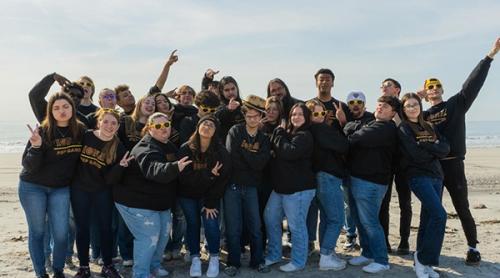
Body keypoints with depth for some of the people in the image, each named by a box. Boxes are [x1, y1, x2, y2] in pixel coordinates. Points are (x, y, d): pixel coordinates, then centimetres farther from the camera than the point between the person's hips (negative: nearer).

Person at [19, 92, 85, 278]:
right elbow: (29, 165, -17)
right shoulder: (42, 132, -16)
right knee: (37, 232, 8)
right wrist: (36, 146, -34)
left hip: (61, 189, 2)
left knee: (61, 233, 0)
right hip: (32, 187, -2)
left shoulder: (80, 131, -7)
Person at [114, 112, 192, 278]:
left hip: (159, 200, 10)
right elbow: (154, 169, -47)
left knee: (164, 232, 15)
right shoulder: (146, 148, -25)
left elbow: (168, 173, 22)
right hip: (137, 200, -9)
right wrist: (174, 167, -63)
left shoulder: (169, 147, 6)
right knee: (149, 236, -11)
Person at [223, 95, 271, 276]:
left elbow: (261, 164, -11)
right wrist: (252, 159, -8)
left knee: (255, 227, 8)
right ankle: (233, 262, 17)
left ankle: (258, 261, 23)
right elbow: (232, 157, -16)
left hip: (252, 187, 2)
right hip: (232, 186, -2)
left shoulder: (264, 139, 4)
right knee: (233, 228, 3)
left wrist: (243, 152, -12)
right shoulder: (235, 132, -3)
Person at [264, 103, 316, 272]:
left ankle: (298, 262, 13)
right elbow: (273, 149, 11)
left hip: (298, 188, -9)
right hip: (281, 186, 9)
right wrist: (279, 133, -4)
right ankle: (274, 255, 28)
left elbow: (289, 152, -26)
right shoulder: (287, 132, 17)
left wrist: (279, 135, -12)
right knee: (270, 219, 14)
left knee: (296, 225, -1)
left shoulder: (305, 136, -11)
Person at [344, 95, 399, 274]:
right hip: (357, 178, 9)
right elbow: (354, 140, 16)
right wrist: (348, 126, -3)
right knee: (360, 220, 15)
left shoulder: (387, 129, -13)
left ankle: (381, 260, 7)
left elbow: (358, 139, -21)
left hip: (370, 182, -9)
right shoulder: (372, 125, 21)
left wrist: (349, 132, -1)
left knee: (369, 222, -4)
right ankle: (367, 253, 28)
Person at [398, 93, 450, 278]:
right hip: (418, 177, -6)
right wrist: (434, 150, -1)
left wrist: (426, 145, -11)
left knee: (428, 219, 7)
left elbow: (445, 148, 4)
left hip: (436, 176, 6)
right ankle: (423, 259, -5)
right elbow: (416, 155, -15)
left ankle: (422, 262, 16)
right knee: (439, 215, -18)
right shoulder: (403, 129, -2)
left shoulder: (428, 127, 17)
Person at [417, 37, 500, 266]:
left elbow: (473, 83, -4)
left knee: (462, 209, 3)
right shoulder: (424, 115, 13)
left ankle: (473, 248, 18)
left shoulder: (457, 104, 4)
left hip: (453, 165, -3)